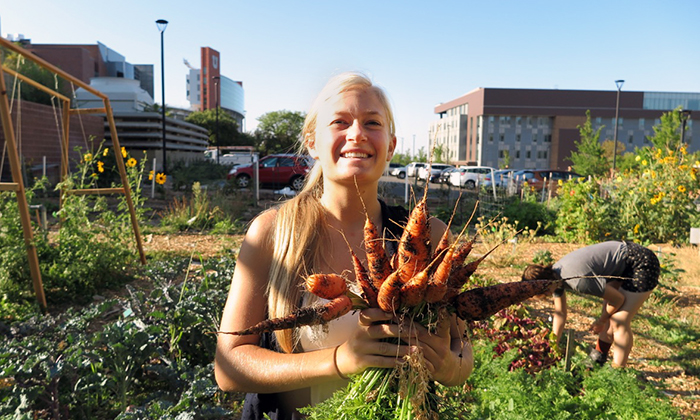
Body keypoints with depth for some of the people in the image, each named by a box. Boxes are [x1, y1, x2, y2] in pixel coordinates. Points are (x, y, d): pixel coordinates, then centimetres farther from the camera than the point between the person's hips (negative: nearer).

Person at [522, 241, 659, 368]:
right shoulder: (554, 275, -5)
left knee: (620, 322, -9)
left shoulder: (578, 280, -33)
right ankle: (598, 358, 27)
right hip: (623, 267, 9)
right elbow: (560, 314, 7)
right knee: (608, 316, 13)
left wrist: (601, 321, 1)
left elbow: (618, 299, -17)